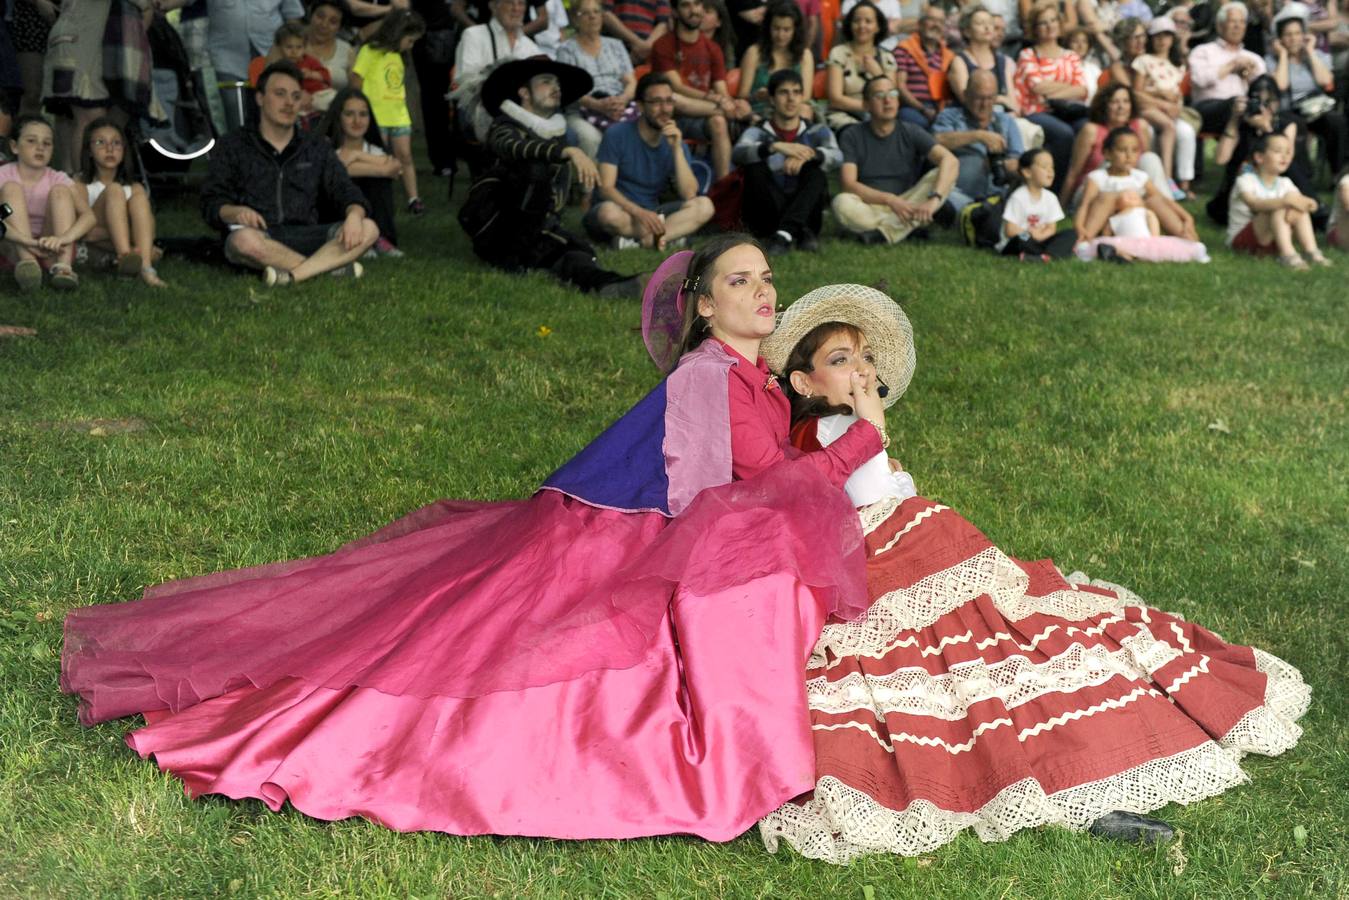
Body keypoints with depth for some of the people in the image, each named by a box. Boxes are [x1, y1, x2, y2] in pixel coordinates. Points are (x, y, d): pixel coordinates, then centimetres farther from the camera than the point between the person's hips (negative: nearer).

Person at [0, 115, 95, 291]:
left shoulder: (57, 179, 0)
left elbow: (88, 215, -16)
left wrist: (62, 239, -37)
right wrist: (26, 241, -40)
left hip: (49, 248, 1)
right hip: (15, 246, -1)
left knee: (60, 191, -16)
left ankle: (63, 266, -36)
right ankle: (26, 261, -39)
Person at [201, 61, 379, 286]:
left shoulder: (316, 148, 22)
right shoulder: (232, 146, 13)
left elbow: (344, 190, 11)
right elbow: (211, 204, 4)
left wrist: (354, 215, -14)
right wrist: (235, 212, -21)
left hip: (306, 237, 3)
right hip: (260, 236, -3)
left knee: (368, 229, -23)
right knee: (244, 239, -41)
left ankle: (292, 275, -36)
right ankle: (332, 265, -27)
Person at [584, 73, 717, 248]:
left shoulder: (674, 142, 3)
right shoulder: (617, 135, -8)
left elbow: (689, 195, -9)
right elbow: (605, 188, -16)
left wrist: (677, 149, -18)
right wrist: (638, 212, -32)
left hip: (651, 213, 4)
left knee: (704, 205, -18)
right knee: (609, 211, -39)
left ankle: (637, 240, -30)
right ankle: (672, 233, -19)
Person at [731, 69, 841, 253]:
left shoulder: (816, 131, 10)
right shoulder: (758, 132, 6)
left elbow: (836, 157, -12)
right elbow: (738, 154, -18)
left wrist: (808, 155, -33)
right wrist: (776, 146, -36)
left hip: (805, 213, 1)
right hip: (767, 216, -1)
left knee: (814, 168, -23)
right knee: (755, 166, -23)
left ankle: (785, 233, -43)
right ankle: (798, 232, -34)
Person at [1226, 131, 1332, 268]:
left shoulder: (1284, 183, 7)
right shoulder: (1245, 181, -15)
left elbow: (1300, 200, -9)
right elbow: (1254, 204, -35)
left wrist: (1306, 203, -35)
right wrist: (1285, 201, -48)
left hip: (1270, 240, 6)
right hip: (1241, 239, -6)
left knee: (1300, 211, -16)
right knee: (1278, 209, -29)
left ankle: (1312, 251, -26)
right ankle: (1288, 254, -39)